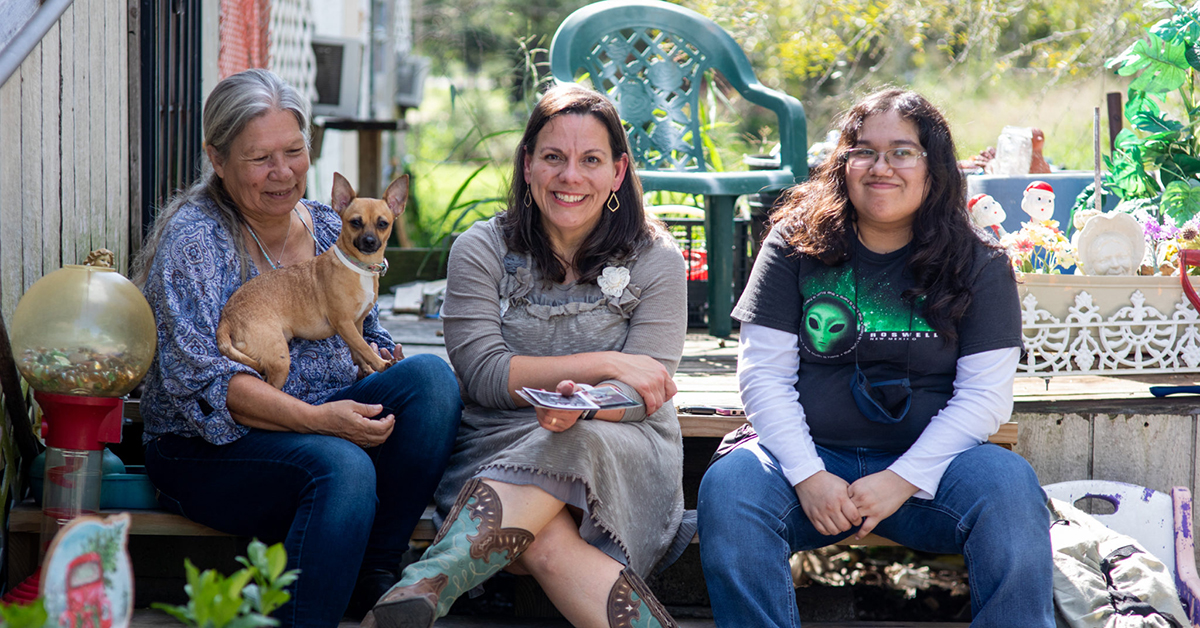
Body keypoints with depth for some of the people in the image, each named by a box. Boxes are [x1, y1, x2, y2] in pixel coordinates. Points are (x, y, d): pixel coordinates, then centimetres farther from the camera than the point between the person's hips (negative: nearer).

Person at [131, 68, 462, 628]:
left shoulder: (331, 230, 11)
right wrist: (314, 418, -30)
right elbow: (199, 376, -18)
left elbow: (370, 341, 18)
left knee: (430, 375, -20)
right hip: (211, 452, -6)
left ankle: (376, 574, -17)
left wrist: (381, 362, -8)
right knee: (341, 466, -35)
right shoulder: (194, 235, -8)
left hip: (324, 424, 6)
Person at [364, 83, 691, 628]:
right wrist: (604, 364, -10)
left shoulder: (655, 259, 4)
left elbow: (640, 394, -3)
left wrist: (584, 404, -28)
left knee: (569, 447, -39)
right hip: (499, 440, 1)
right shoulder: (481, 250, 5)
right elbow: (483, 375, -5)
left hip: (621, 447, -1)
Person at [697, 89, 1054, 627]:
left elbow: (984, 396, -2)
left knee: (1009, 485, -31)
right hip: (809, 456, 0)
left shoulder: (978, 267, 4)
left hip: (929, 464, 0)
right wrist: (808, 476, -14)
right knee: (727, 486, -30)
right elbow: (763, 375, 1)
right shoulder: (795, 244, 5)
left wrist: (902, 480, -15)